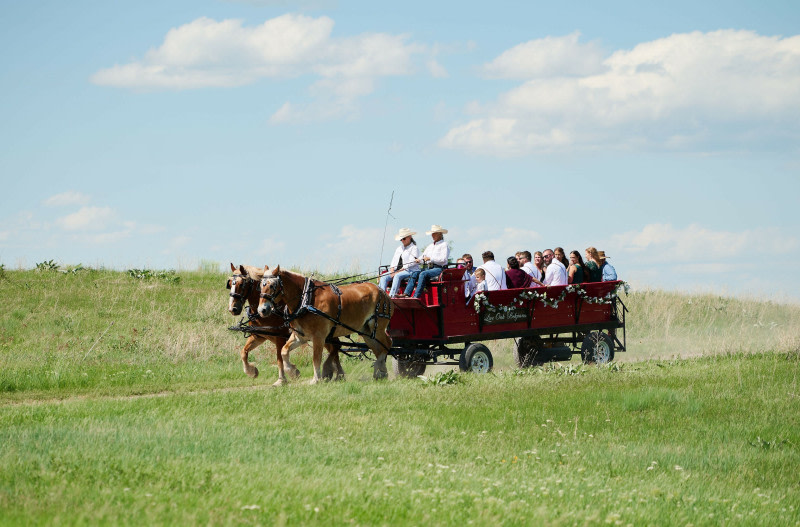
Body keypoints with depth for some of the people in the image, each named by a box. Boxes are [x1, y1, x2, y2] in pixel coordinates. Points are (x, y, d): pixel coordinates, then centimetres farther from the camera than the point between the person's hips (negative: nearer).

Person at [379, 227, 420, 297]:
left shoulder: (414, 248, 1)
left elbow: (412, 263, -11)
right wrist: (392, 271, -2)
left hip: (410, 271, -7)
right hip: (397, 271, 7)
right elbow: (394, 261, 18)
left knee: (397, 276, -36)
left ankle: (391, 296, -45)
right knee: (384, 277, -16)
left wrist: (399, 271, -16)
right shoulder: (399, 249, 24)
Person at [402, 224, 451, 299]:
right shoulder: (430, 246, 26)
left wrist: (430, 258, -15)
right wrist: (419, 260, 1)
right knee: (414, 273, -16)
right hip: (429, 268, 7)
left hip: (439, 268, -7)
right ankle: (406, 294, -28)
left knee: (423, 274, -32)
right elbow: (424, 256, 24)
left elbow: (443, 259, -10)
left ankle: (416, 296, -39)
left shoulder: (444, 245, 2)